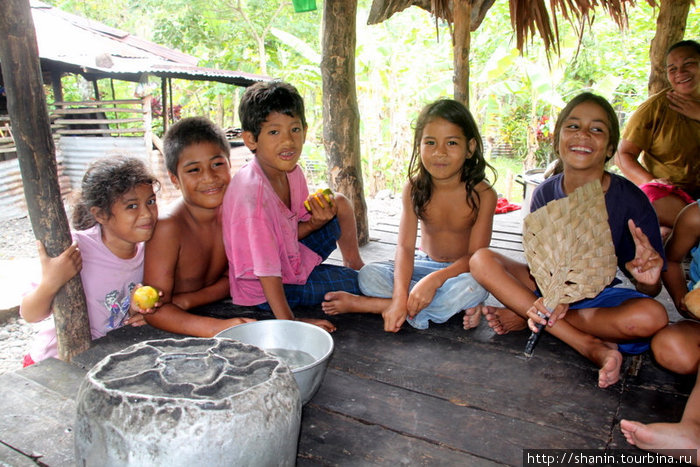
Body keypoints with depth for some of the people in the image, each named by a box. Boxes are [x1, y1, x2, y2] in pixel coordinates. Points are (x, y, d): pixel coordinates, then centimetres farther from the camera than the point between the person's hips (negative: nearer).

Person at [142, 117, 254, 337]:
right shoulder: (168, 227, -21)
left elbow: (232, 277, 1)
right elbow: (157, 311, -22)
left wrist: (185, 301, -17)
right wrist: (216, 327, -38)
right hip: (173, 331, -6)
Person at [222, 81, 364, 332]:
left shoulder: (292, 171, -8)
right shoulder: (252, 191, -33)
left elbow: (292, 230, 3)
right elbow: (266, 270, -32)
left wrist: (315, 222, -18)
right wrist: (289, 322, -30)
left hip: (291, 257, 8)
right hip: (264, 290, -8)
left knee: (340, 204, 15)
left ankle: (355, 265, 38)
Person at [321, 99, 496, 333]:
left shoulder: (482, 194, -18)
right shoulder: (414, 189, -12)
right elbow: (405, 246, -19)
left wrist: (434, 279, -37)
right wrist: (400, 297, -35)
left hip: (461, 269, -1)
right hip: (425, 264, 2)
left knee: (472, 287, -37)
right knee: (368, 275, -21)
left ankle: (364, 305, -29)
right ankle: (451, 307, -25)